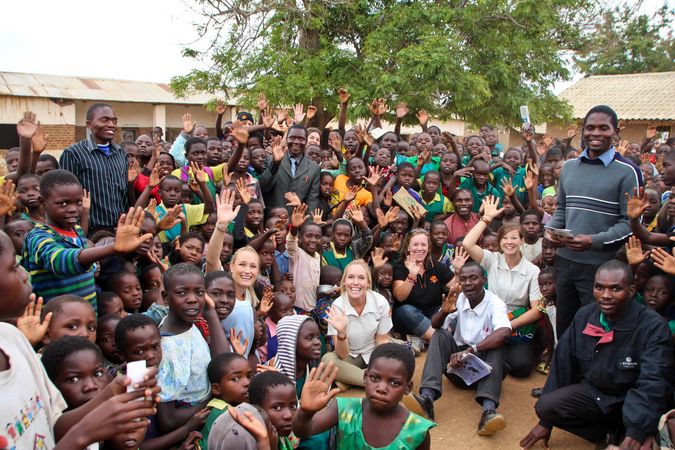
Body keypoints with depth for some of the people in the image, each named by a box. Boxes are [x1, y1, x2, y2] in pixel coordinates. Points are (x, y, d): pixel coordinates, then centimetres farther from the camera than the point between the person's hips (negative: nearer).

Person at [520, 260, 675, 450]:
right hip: (593, 392, 4)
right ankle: (610, 431, -3)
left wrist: (635, 435, -42)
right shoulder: (584, 316, -4)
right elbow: (562, 364, 2)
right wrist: (545, 421, 3)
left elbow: (652, 384, -28)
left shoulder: (654, 327, -18)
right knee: (545, 405, -21)